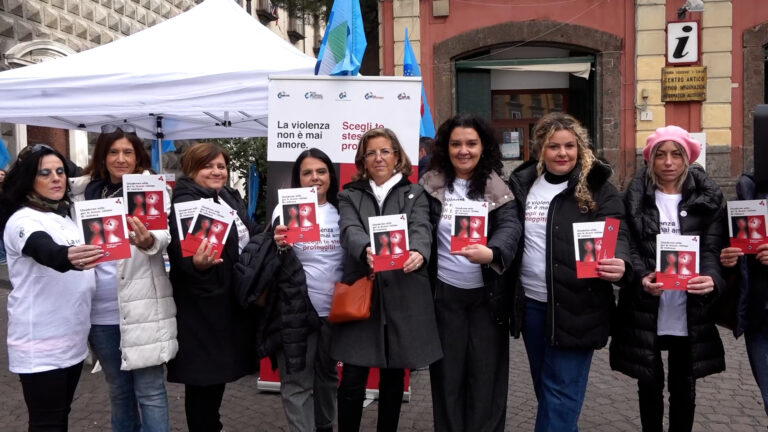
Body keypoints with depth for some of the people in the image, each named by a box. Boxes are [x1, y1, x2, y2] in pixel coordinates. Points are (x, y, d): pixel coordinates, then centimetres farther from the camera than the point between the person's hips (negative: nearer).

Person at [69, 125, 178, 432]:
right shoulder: (83, 191, 9)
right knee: (118, 389, 18)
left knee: (150, 391, 3)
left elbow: (165, 235, -18)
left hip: (142, 309, -4)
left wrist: (149, 241, -41)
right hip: (100, 311, 4)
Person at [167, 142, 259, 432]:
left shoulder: (231, 197, 10)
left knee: (220, 370, 20)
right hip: (202, 305, -8)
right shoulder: (184, 203, -15)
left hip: (231, 300, 8)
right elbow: (183, 253, -24)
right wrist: (198, 265, -44)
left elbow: (249, 238, 15)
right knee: (203, 375, 3)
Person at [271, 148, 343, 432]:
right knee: (297, 380, 0)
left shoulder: (341, 211, 6)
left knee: (328, 373, 18)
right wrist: (279, 246, -23)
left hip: (334, 307, 3)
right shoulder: (285, 209, -1)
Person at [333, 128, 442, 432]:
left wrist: (418, 253, -31)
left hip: (403, 298, 1)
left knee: (393, 379, 12)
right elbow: (350, 231, -8)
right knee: (352, 380, -1)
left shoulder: (415, 194, 11)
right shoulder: (350, 195, 11)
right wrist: (367, 251, -32)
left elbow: (421, 229, -7)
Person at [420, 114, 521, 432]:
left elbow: (510, 227, -15)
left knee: (487, 374, 8)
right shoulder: (431, 186, 2)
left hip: (487, 294, 0)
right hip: (445, 294, 1)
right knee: (448, 374, 10)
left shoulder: (497, 188, -1)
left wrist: (490, 253, -36)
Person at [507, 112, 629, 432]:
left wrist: (619, 263, -34)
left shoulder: (597, 187, -5)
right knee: (544, 385, 19)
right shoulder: (522, 183, 6)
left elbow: (614, 232, -14)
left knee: (562, 389, 0)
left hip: (576, 304, -4)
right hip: (531, 302, 5)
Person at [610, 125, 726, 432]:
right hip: (646, 310, -1)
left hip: (690, 310, 1)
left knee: (684, 384, 14)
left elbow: (713, 247, -5)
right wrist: (642, 278, -25)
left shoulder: (708, 198, 3)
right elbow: (629, 247, -5)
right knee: (650, 382, 12)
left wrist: (712, 279, -26)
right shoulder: (635, 198, 0)